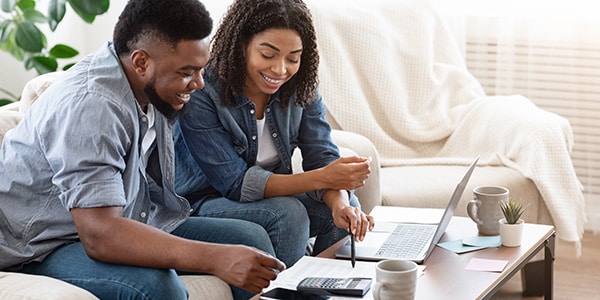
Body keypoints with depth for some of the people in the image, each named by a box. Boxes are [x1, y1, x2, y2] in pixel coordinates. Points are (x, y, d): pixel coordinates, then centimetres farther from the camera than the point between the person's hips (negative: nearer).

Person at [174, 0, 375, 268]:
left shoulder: (301, 88, -4)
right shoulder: (200, 94, -23)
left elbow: (322, 155, -10)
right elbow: (236, 183, -26)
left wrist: (339, 202, -34)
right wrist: (322, 178, -35)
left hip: (272, 194, 6)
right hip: (204, 203, -6)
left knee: (346, 206, -16)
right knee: (288, 214, -30)